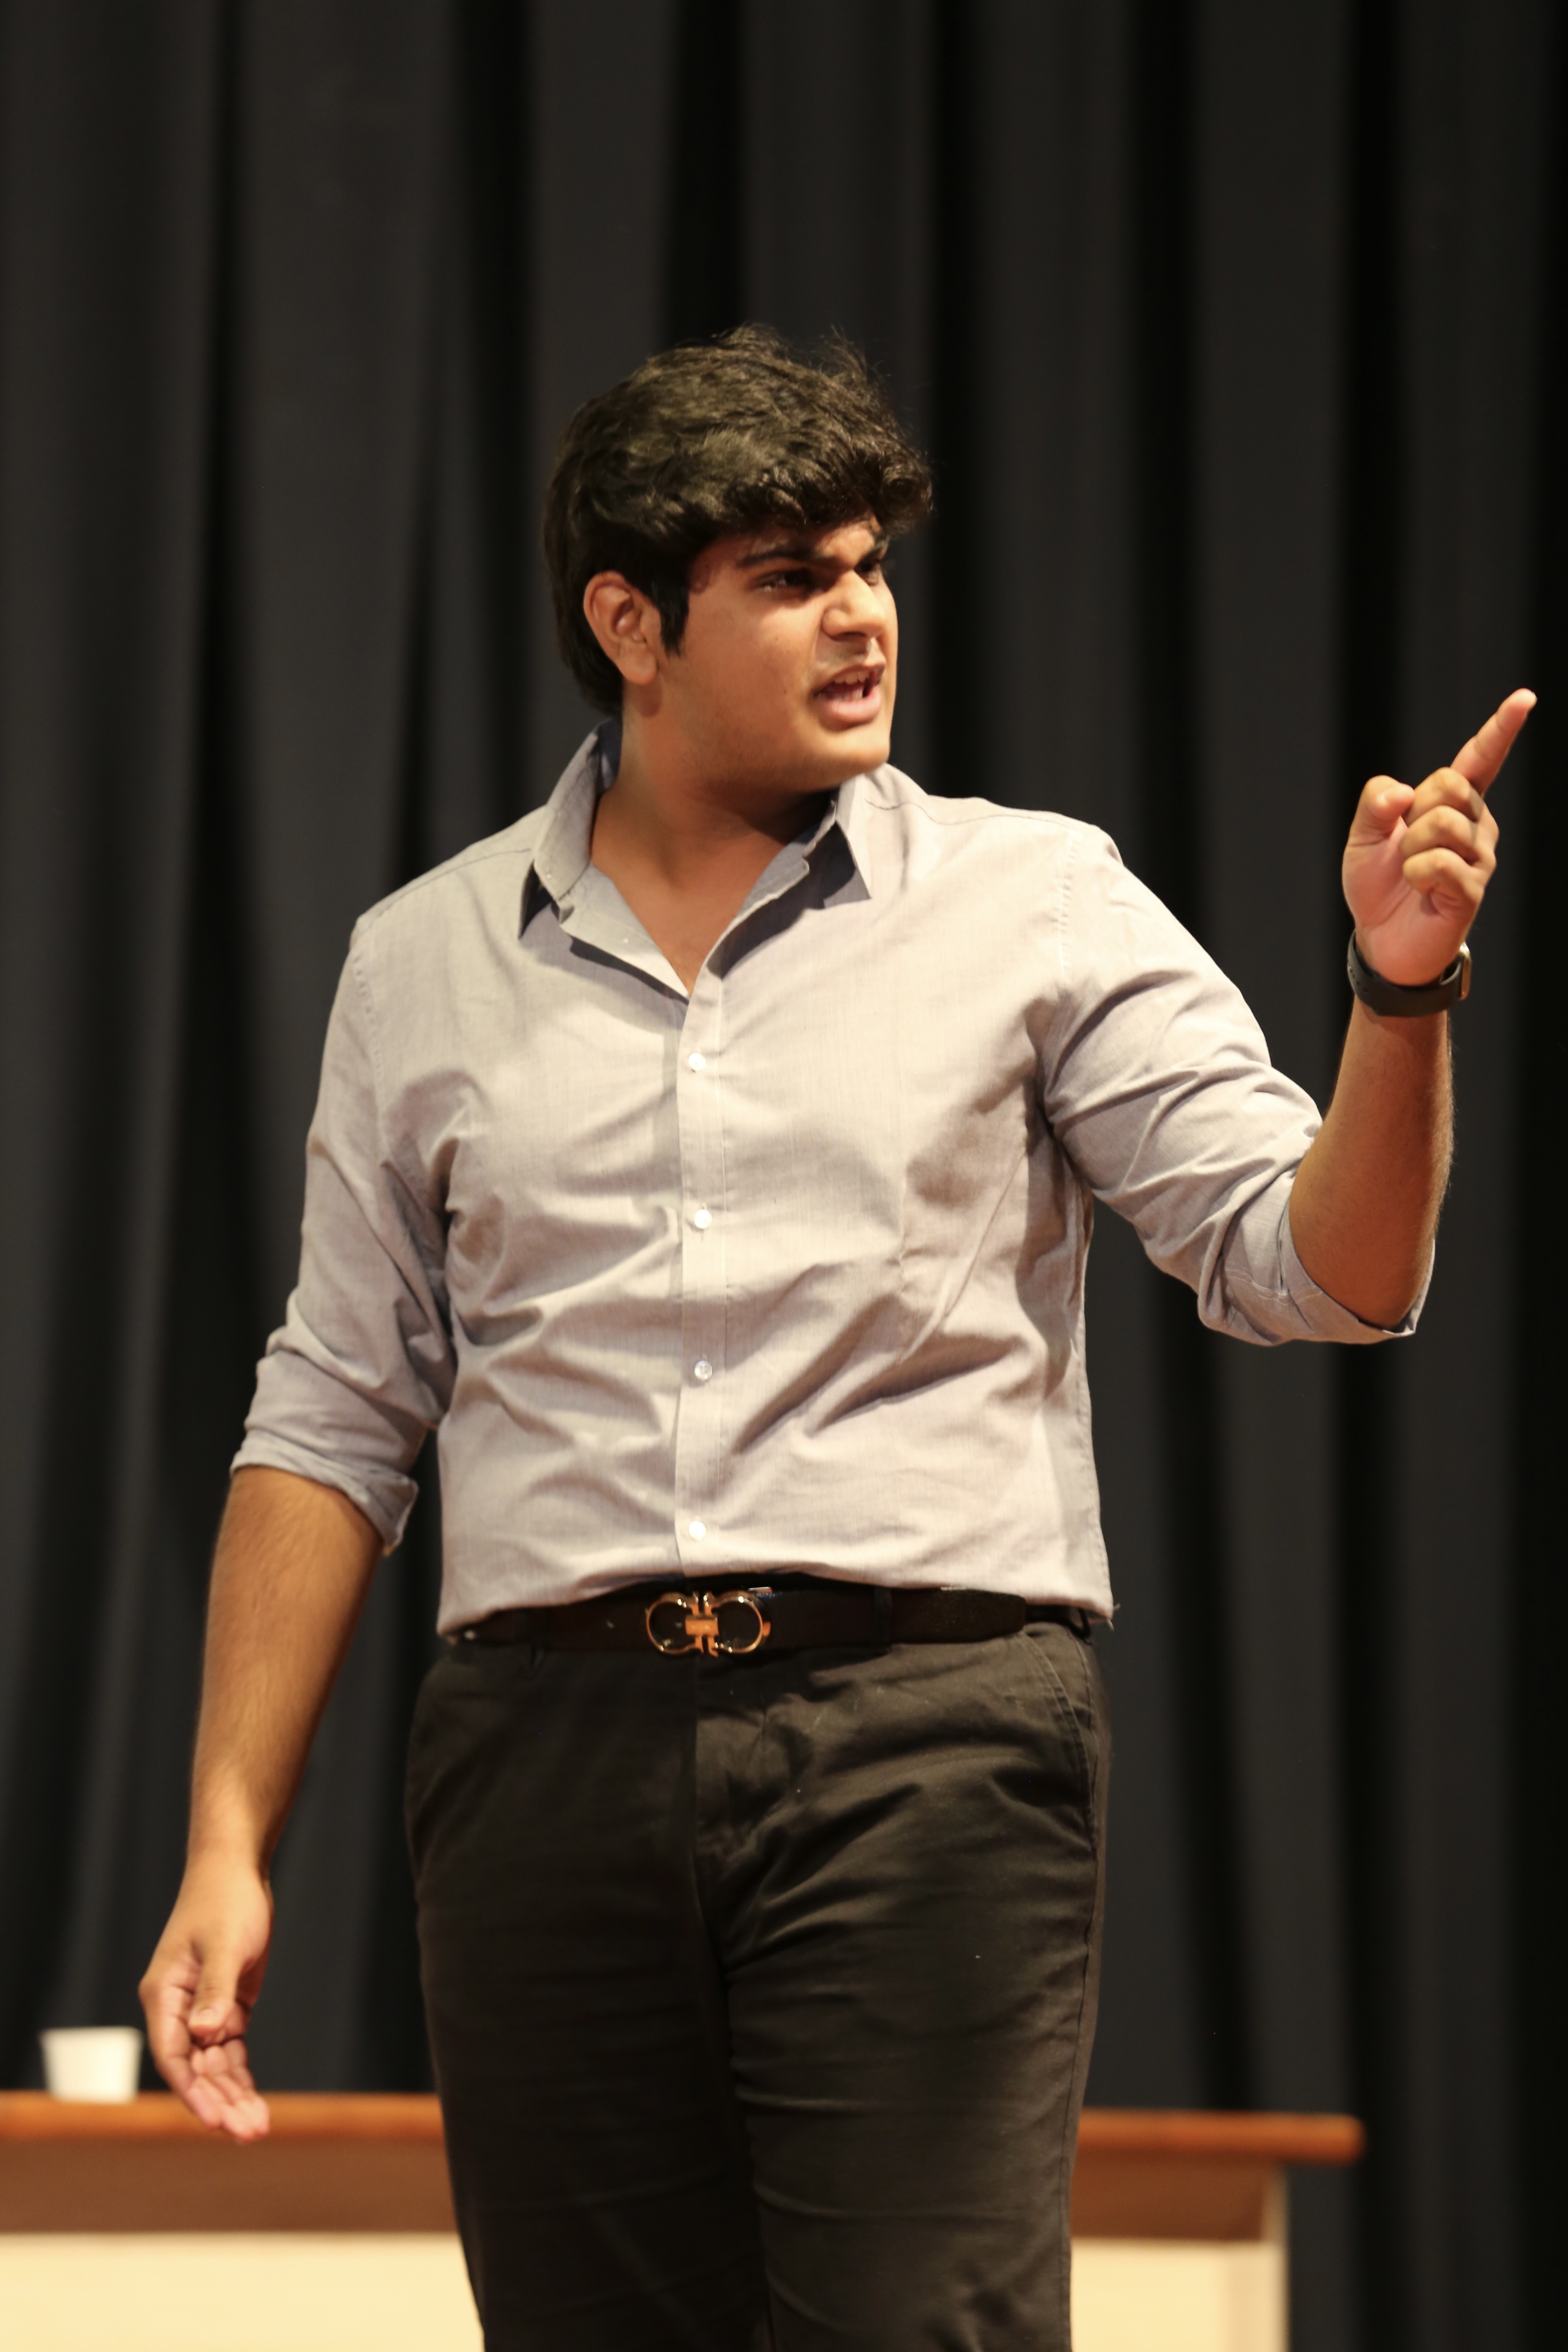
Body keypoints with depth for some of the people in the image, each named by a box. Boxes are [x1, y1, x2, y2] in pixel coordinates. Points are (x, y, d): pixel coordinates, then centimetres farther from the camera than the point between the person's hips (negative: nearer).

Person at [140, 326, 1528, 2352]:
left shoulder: (1036, 907, 7)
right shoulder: (428, 962, 13)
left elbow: (1318, 1270, 0)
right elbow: (334, 1428, 15)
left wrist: (1398, 989, -18)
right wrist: (229, 1841, 8)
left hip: (928, 1746, -2)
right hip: (554, 1758, 2)